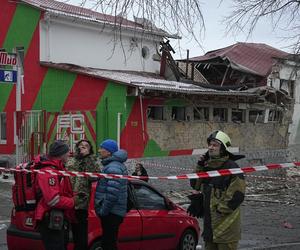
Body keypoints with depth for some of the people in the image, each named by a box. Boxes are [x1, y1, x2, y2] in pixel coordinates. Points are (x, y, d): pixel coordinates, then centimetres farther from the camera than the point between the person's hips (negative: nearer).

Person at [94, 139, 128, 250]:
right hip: (113, 212, 11)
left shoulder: (113, 167, -17)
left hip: (111, 213, -11)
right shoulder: (116, 164, 17)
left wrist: (103, 211, -19)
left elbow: (112, 193, -26)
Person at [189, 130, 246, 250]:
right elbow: (195, 185, 15)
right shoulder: (207, 166, 10)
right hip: (209, 221, 8)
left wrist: (220, 210, -15)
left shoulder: (231, 167, -15)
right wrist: (199, 166, 2)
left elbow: (237, 195, -19)